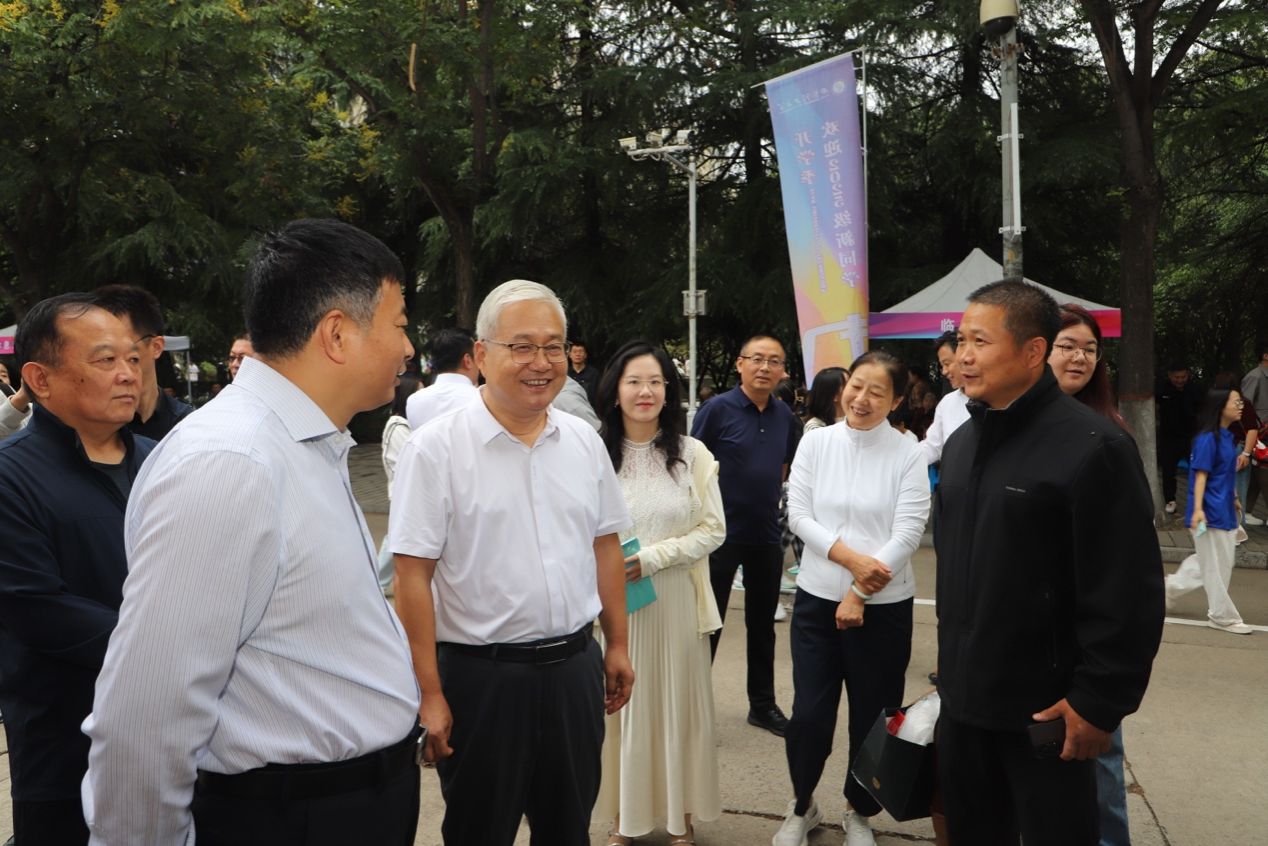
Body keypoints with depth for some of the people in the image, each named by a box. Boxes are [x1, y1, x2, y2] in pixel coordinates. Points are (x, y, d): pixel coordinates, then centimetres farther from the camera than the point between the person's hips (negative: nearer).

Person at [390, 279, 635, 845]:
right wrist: (430, 694, -14)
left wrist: (617, 644, 11)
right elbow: (412, 576, -13)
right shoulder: (435, 449, -13)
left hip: (575, 667, 5)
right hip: (481, 676, -4)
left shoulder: (583, 441, 4)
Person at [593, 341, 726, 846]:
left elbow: (713, 530, -3)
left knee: (677, 704, 11)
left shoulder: (693, 454, -2)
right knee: (619, 704, 9)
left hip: (675, 600, 0)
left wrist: (652, 557, -14)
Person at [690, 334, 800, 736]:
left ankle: (763, 704, 29)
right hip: (722, 533, -5)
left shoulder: (785, 416, 4)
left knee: (763, 624, 15)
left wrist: (768, 497, 13)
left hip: (767, 534, 5)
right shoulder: (717, 409, -11)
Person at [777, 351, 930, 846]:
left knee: (872, 716, 12)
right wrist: (850, 556, -16)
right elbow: (798, 515, -4)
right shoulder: (816, 442, -1)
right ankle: (802, 805, 30)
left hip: (883, 605, -1)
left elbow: (907, 534, -10)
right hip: (817, 598, 1)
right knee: (809, 713, 3)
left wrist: (859, 594, -12)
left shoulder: (907, 454, -7)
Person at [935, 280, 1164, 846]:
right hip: (963, 696, 7)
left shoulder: (1092, 447, -16)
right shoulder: (960, 442, 9)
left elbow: (1127, 594, -18)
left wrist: (1100, 702, -16)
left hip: (1047, 709, -7)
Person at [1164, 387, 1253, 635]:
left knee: (1213, 562, 18)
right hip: (1209, 513, -9)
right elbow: (1201, 475, -19)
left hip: (1224, 511, 9)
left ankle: (1171, 587, 28)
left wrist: (1233, 499, 26)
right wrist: (1198, 509, -24)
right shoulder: (1208, 439, -17)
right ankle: (1223, 617, 12)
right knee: (1217, 565, 2)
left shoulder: (1227, 437, 10)